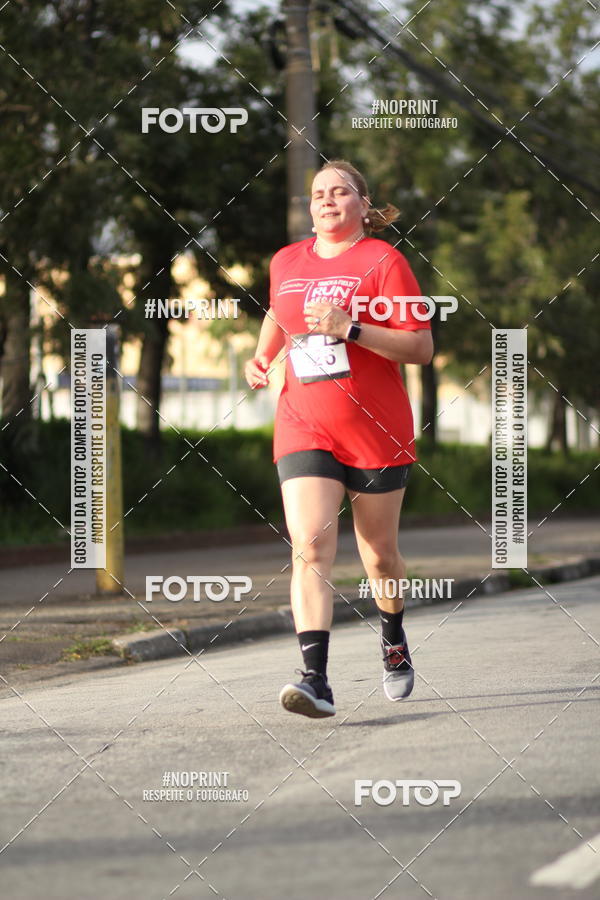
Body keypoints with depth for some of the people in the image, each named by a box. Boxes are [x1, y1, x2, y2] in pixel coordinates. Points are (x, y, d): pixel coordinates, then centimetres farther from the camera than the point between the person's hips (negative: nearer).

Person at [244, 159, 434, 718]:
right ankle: (316, 681, -25)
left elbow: (421, 348, -12)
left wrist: (351, 329, -22)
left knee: (379, 554, 10)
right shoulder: (286, 263, 10)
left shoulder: (383, 260, -5)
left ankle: (394, 638, 42)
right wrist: (261, 358, 15)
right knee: (309, 547, -17)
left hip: (377, 433, -2)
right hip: (305, 430, 2)